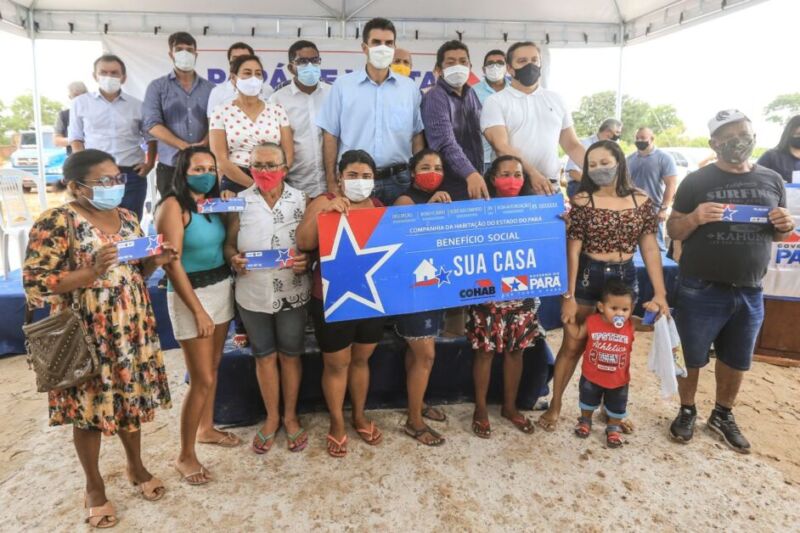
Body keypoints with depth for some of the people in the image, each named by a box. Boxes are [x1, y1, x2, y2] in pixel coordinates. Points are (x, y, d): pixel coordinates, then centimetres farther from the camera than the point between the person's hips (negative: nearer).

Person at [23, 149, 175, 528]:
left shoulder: (127, 218, 7)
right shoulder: (55, 223, -12)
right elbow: (35, 284, -15)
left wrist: (155, 261, -6)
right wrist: (91, 272, -26)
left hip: (133, 330, 6)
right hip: (87, 336, -5)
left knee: (132, 399, 17)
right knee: (90, 407, 8)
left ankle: (136, 466, 39)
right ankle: (94, 486, 29)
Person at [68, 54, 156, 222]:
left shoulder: (137, 106, 8)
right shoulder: (80, 103, 9)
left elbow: (151, 138, 15)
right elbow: (76, 138, 11)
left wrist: (150, 163, 3)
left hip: (131, 174, 0)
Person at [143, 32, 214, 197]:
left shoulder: (210, 88, 11)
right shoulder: (157, 86, 7)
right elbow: (152, 124, -4)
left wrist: (203, 144, -16)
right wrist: (184, 146, -14)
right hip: (170, 165, -1)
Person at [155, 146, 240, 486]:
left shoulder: (215, 202, 8)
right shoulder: (173, 206, -12)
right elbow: (171, 263, -18)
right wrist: (198, 310, -19)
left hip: (222, 289, 7)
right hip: (190, 295, -7)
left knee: (213, 367, 18)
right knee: (202, 379, -3)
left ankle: (206, 429, 39)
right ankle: (185, 456, 13)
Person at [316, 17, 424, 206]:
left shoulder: (409, 87, 8)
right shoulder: (343, 85, 3)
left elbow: (417, 136, 9)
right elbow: (331, 135, 2)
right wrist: (331, 183, -3)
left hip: (399, 180, 2)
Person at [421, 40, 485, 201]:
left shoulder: (471, 94, 11)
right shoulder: (435, 98, -11)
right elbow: (446, 144, -24)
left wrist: (477, 173, 3)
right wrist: (470, 174, -35)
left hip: (476, 177, 6)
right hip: (449, 185, -6)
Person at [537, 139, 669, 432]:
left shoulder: (641, 200, 0)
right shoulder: (581, 200, -8)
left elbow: (650, 247, 1)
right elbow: (573, 249, -10)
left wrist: (660, 292, -3)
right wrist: (569, 295, -12)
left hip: (625, 278, 3)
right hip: (587, 277, -3)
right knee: (572, 345, 5)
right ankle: (555, 406, 22)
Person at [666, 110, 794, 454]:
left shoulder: (772, 180, 7)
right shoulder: (696, 181, -5)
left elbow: (776, 235, 16)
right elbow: (672, 230, -2)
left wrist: (786, 226, -7)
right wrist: (695, 218, -23)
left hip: (750, 293, 4)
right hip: (700, 291, -3)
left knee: (736, 361, 16)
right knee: (690, 358, 9)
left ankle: (723, 416, 38)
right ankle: (687, 412, 32)